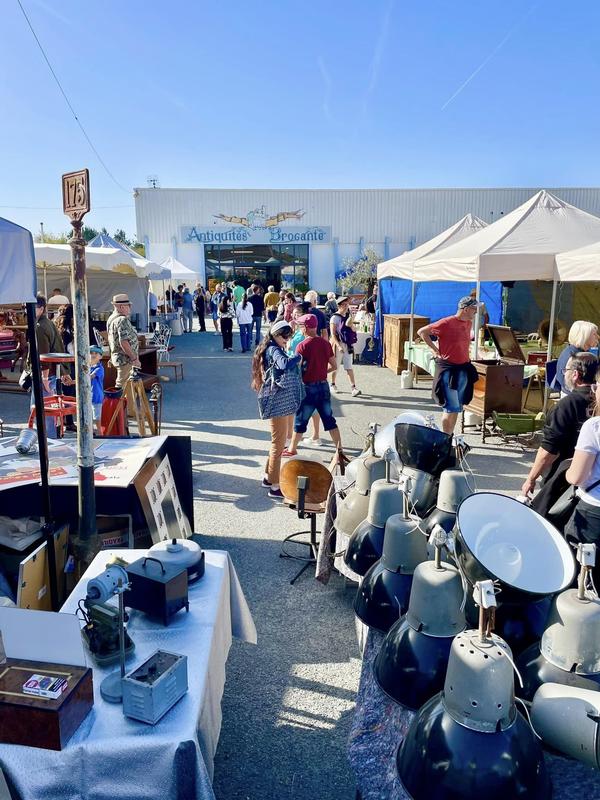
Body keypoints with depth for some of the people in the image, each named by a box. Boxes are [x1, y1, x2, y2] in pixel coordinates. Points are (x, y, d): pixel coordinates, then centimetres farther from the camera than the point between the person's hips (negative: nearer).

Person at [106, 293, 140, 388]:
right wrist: (134, 359, -22)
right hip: (126, 360, -10)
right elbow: (123, 342, -27)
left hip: (116, 357, 10)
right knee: (122, 386, -5)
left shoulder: (111, 318, 12)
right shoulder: (123, 320, -20)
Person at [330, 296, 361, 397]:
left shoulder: (348, 316, 9)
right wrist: (339, 346, -21)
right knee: (335, 366, 7)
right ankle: (332, 384, 28)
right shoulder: (335, 317, -10)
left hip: (347, 344, 5)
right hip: (338, 344, -5)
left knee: (349, 367, 0)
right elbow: (333, 334, -13)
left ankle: (353, 388, -6)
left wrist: (350, 325, -8)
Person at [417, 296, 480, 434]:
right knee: (451, 408, -6)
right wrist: (435, 350, -11)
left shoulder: (469, 323, 7)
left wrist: (466, 358, 14)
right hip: (448, 369, -7)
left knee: (457, 407, 12)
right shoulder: (446, 323, -14)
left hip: (463, 369, 7)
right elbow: (422, 332, -10)